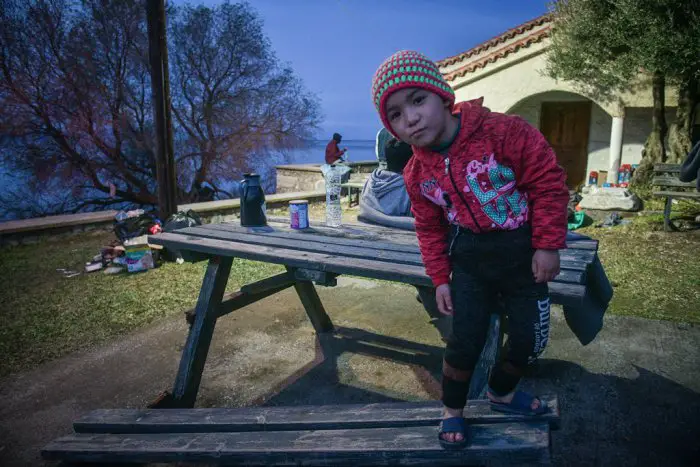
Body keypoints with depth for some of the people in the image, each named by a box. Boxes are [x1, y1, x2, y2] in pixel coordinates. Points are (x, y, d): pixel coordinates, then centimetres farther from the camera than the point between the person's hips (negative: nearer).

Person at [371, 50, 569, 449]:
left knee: (531, 338, 9)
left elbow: (548, 180, -15)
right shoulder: (418, 174, -6)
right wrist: (440, 278, 4)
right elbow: (430, 229, 7)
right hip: (470, 260, 1)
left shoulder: (502, 131, -20)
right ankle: (453, 411, 25)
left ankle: (502, 393, 39)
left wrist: (548, 245, -14)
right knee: (466, 339, -1)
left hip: (524, 254, -1)